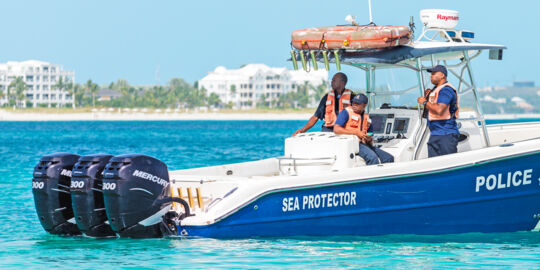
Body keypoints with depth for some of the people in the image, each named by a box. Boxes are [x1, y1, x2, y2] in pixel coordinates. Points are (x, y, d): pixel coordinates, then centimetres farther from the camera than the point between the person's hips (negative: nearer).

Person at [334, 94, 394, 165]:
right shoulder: (346, 112, 0)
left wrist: (369, 139, -4)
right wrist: (356, 133, -15)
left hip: (364, 144, 7)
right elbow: (336, 130, -13)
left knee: (389, 158, -6)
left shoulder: (367, 117, 18)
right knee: (372, 157, -32)